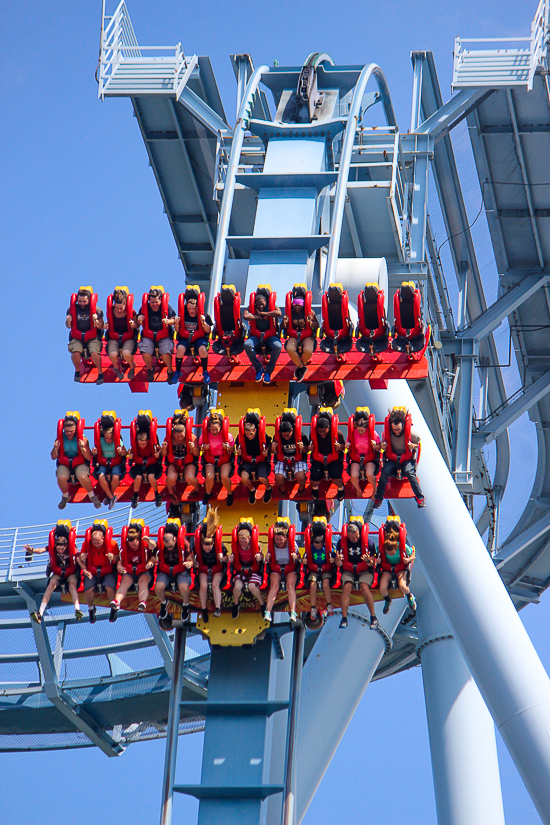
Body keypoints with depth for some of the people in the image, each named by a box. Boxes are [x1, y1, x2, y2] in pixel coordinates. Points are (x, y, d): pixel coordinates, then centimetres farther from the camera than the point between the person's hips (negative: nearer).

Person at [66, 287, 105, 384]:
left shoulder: (96, 310, -3)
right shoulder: (73, 309, 2)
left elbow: (101, 327, -4)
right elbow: (68, 326, 7)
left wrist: (96, 321, -24)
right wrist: (68, 322, -16)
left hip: (92, 337, -1)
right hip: (77, 337, 1)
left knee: (94, 352, -28)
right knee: (75, 352, -27)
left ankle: (100, 373, -3)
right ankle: (77, 371, 4)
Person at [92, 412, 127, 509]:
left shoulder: (117, 441, -5)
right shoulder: (100, 441, -1)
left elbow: (125, 453, -7)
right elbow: (95, 453, 5)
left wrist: (122, 452, -30)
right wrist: (94, 452, -19)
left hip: (116, 464, -1)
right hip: (103, 464, 1)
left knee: (116, 477, -32)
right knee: (101, 476, -30)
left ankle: (110, 494, -1)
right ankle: (112, 497, -13)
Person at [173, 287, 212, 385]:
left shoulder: (204, 315, -6)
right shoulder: (183, 314, -2)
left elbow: (208, 331, -6)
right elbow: (177, 330, 3)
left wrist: (204, 323, -24)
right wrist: (177, 324, -19)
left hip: (199, 338, -1)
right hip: (185, 338, 1)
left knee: (202, 348, -34)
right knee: (180, 348, -31)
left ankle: (205, 372, -11)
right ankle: (177, 372, -9)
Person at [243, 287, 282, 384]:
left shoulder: (272, 307, 4)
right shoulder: (252, 307, 6)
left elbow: (279, 313, -20)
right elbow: (246, 316, -15)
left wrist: (262, 313, -13)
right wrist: (260, 317, -10)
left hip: (271, 336, -1)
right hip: (256, 336, 1)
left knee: (278, 346, -35)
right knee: (247, 345, -33)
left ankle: (268, 371, -16)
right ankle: (259, 369, -14)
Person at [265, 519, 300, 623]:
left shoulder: (292, 543, -6)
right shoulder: (272, 543, -2)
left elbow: (297, 555, 1)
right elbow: (269, 560, 5)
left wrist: (296, 557, -22)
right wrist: (267, 557, -19)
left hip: (290, 569, -1)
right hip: (275, 569, 1)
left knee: (290, 585, -28)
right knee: (274, 586, -27)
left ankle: (293, 613, -35)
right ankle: (268, 612, -33)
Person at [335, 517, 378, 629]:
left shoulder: (368, 541, -9)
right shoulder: (342, 542, -5)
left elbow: (372, 563, -6)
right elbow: (338, 564, -3)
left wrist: (368, 560, -29)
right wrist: (338, 560, -27)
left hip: (365, 571, -1)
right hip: (348, 571, 1)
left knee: (364, 586, -30)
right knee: (347, 586, -28)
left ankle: (373, 617, -17)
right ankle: (344, 618, -20)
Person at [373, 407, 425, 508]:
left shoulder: (410, 432, -14)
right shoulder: (386, 432, -8)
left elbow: (418, 442, 3)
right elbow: (383, 444, 9)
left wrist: (413, 446, -19)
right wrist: (382, 446, -16)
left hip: (407, 459, -2)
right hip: (392, 459, 2)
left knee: (409, 472, -30)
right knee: (385, 471, -25)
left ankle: (420, 498, -16)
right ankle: (378, 498, -11)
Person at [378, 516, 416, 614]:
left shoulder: (403, 547, -26)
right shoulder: (382, 548, -22)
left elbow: (413, 555, -8)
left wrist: (408, 559, -30)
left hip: (401, 568, -2)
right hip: (387, 569, 2)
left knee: (403, 586, -31)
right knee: (382, 589, -23)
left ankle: (410, 597, 8)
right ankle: (387, 601, 16)